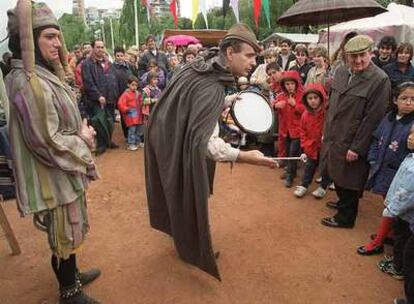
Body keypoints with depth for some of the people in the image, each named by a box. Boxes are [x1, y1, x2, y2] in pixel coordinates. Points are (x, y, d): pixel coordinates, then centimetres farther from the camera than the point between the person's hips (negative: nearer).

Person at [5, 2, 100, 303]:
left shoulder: (43, 75, 7)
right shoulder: (28, 83, -25)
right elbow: (47, 142, -26)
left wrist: (81, 132, 0)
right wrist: (83, 139, -12)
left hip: (65, 170, 9)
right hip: (53, 175, -9)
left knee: (70, 231, 24)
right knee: (64, 236, 9)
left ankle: (72, 275, 45)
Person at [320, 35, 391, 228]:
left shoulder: (380, 80, -17)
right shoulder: (340, 72, 3)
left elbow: (372, 118, -18)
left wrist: (357, 148, -17)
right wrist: (326, 132, 12)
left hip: (352, 144, -6)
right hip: (333, 138, 6)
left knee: (349, 182, 10)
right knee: (337, 176, 22)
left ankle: (345, 218, 30)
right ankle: (343, 203, 48)